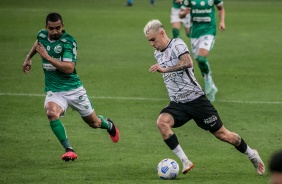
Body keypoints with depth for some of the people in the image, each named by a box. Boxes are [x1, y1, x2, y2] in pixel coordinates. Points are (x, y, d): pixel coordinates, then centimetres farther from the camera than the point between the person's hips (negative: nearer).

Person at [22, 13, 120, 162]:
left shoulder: (69, 42, -17)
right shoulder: (42, 35, 0)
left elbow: (69, 68, -28)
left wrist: (47, 57, -30)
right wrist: (28, 58, 28)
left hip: (73, 89, -3)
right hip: (53, 91, 3)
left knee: (94, 123, 12)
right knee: (51, 113, -32)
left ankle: (108, 124, 51)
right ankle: (68, 150, -28)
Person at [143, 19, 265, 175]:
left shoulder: (177, 44, -12)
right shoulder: (157, 54, 12)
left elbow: (188, 62, -32)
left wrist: (165, 69, -35)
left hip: (195, 99, -6)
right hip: (177, 104, 6)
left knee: (222, 134, 1)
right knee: (162, 122, -25)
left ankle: (251, 155, 26)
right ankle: (185, 162, -22)